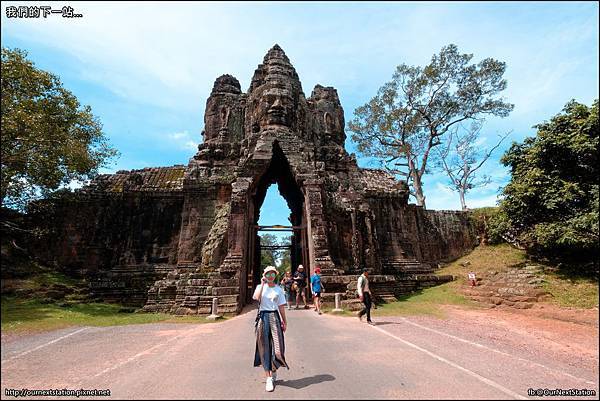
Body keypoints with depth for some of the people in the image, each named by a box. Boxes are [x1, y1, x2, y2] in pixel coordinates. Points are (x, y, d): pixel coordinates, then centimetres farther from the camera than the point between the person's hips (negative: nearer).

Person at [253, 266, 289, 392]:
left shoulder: (278, 289, 6)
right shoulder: (260, 286, 4)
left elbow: (281, 307, 7)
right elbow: (256, 297, -17)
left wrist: (284, 321, 5)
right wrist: (262, 284, -13)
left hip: (274, 317, 1)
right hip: (263, 317, 0)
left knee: (277, 345, -3)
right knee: (264, 347, 3)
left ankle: (274, 370, 27)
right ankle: (269, 378, 14)